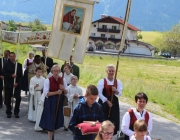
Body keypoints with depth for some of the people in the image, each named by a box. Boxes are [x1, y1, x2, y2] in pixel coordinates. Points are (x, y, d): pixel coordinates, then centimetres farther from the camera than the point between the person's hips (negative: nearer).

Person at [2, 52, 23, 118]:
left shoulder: (19, 65, 7)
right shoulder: (6, 65, 3)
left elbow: (21, 75, 4)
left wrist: (17, 83, -9)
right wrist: (11, 75, -18)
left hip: (17, 84, 1)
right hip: (8, 84, -1)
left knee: (18, 98, -8)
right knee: (8, 99, 4)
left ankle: (16, 112, 7)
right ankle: (8, 112, 18)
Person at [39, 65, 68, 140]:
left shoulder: (63, 80, 3)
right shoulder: (48, 80, -10)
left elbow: (66, 92, 8)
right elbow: (46, 93, -15)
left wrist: (63, 89, -14)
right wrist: (56, 92, -23)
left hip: (59, 102, 5)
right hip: (50, 102, -4)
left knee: (57, 119, 15)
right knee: (50, 120, -2)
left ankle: (52, 133, 36)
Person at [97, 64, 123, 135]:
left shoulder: (118, 82, 5)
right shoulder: (102, 81, -4)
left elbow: (120, 93, -2)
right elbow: (99, 93, -8)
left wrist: (116, 91, -24)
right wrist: (107, 101, -14)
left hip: (114, 103, 3)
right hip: (104, 103, -2)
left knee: (113, 120, 2)